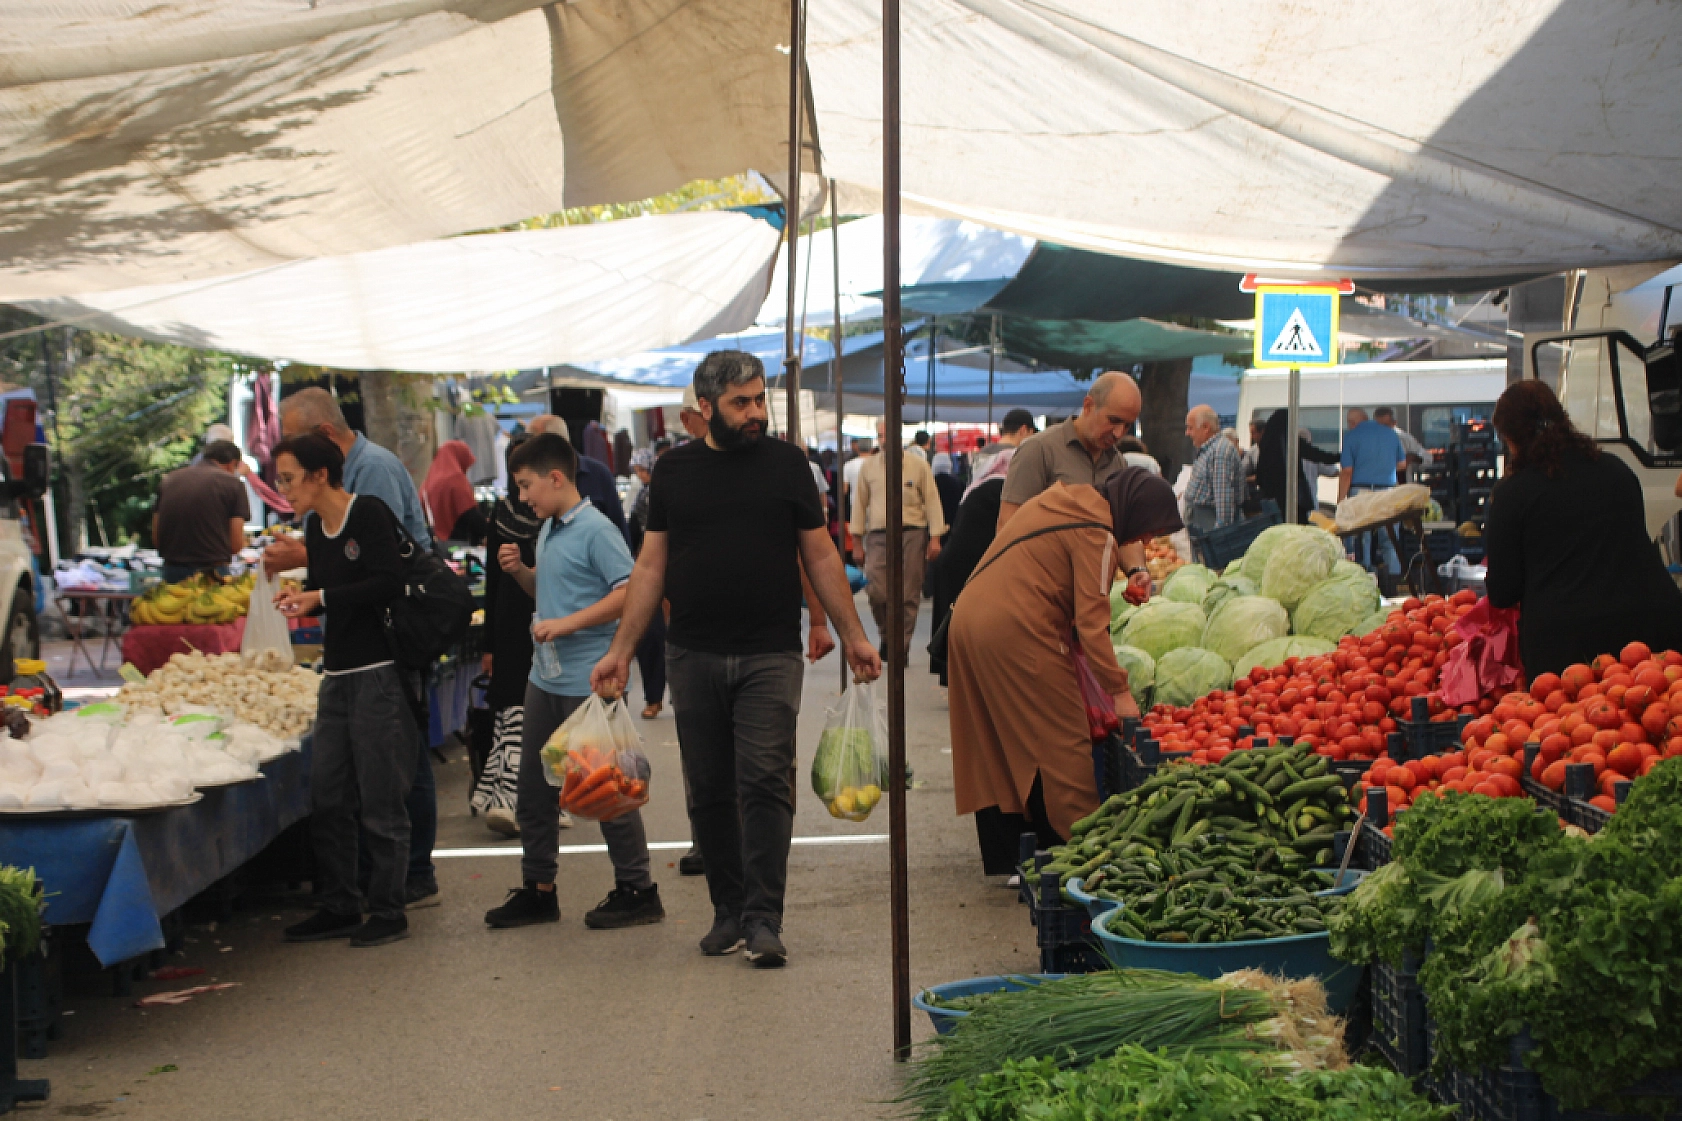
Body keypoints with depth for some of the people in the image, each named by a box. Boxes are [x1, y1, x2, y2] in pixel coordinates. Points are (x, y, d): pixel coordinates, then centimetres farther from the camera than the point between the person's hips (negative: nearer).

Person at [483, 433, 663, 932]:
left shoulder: (596, 530, -14)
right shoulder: (549, 530, 13)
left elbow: (629, 591, -22)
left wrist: (567, 624, -24)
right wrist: (519, 570, 6)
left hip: (588, 680, -9)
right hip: (546, 678, 9)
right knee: (534, 787, 13)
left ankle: (637, 890, 9)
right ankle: (538, 888, 24)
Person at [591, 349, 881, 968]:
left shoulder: (786, 464, 5)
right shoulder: (673, 470, 8)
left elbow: (820, 555, 9)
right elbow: (651, 566, 10)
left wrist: (853, 635, 6)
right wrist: (620, 650, 6)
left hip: (769, 656, -2)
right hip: (693, 657, 2)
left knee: (765, 784, -9)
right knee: (710, 791, 7)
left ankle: (763, 918, -5)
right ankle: (728, 912, 17)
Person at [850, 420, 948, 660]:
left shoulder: (918, 465, 4)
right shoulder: (869, 466, 9)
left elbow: (932, 501, 4)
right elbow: (860, 503, 13)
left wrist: (935, 538, -2)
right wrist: (857, 541, 10)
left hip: (911, 534, -1)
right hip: (878, 535, 1)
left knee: (908, 595, 0)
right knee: (876, 591, -11)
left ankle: (901, 647, 10)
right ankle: (887, 635, 15)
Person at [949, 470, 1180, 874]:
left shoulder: (1064, 499, 17)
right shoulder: (1096, 533, -10)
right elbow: (1092, 622, -15)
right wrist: (1119, 691, -11)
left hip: (968, 617, 10)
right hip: (1014, 633, -9)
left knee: (995, 745, 15)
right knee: (1063, 744, -1)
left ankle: (1003, 856, 21)